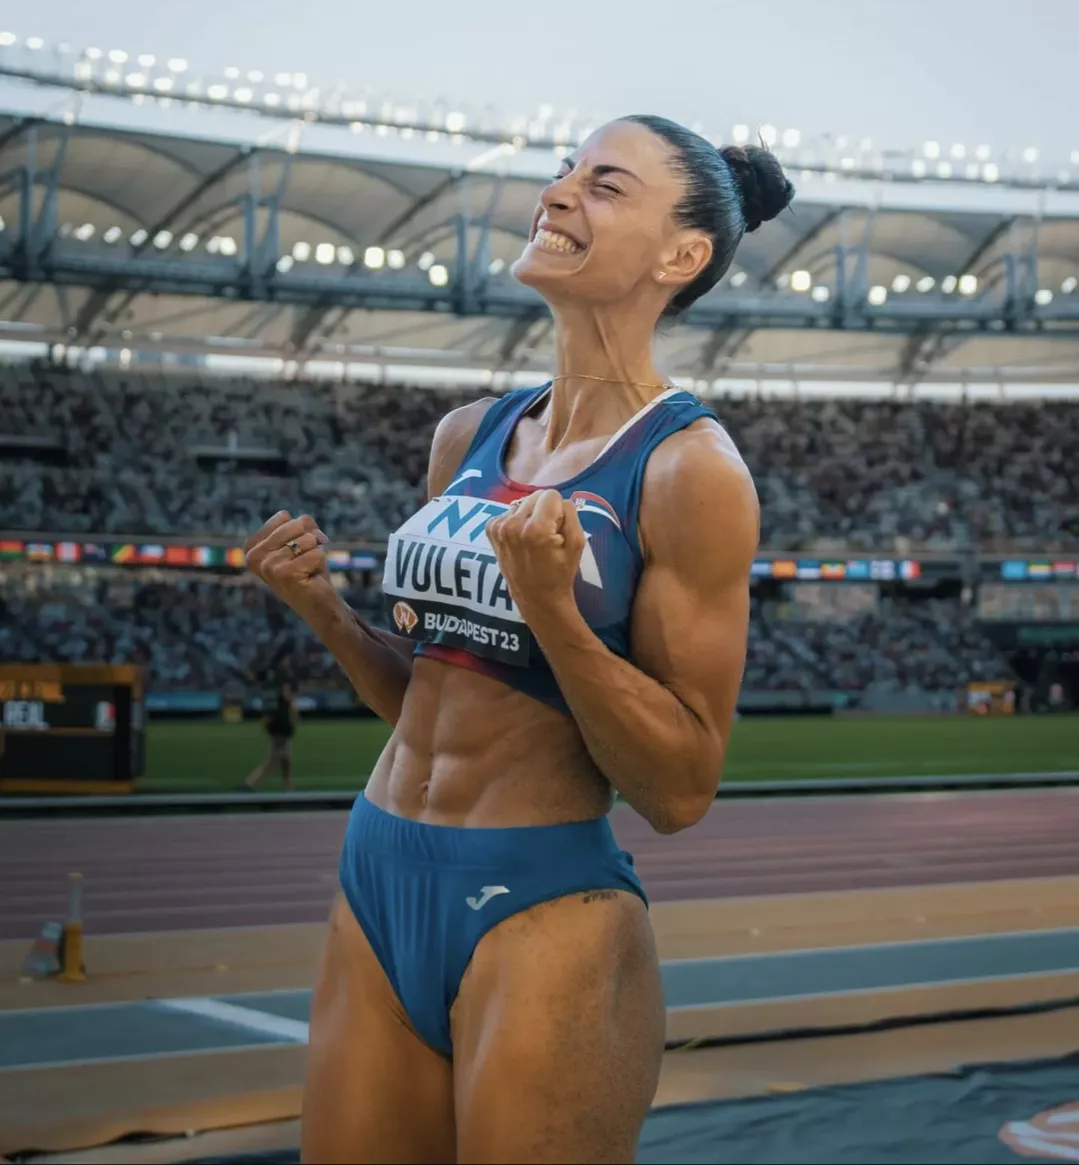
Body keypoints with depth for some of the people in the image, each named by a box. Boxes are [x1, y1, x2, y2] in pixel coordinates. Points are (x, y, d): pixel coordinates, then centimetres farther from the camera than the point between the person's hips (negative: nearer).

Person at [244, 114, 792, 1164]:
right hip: (377, 883, 6)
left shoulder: (689, 468, -11)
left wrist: (553, 610, -23)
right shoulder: (468, 436, 8)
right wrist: (321, 609, 1)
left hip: (545, 909, -6)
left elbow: (679, 792, -12)